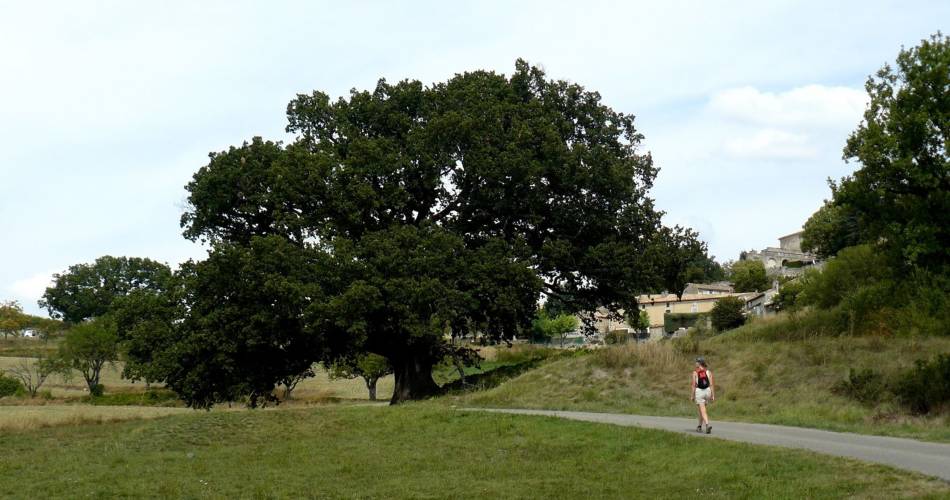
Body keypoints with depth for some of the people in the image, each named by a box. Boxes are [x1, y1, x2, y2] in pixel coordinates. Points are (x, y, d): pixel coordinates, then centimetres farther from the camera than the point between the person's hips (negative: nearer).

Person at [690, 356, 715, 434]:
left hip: (699, 391, -4)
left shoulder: (695, 372, -5)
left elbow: (693, 385, -7)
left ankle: (707, 425, -28)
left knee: (702, 411, -6)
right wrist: (713, 395, 1)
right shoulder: (708, 372, 3)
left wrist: (692, 395, -1)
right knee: (702, 409, 22)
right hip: (707, 391, 4)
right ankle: (699, 426, 32)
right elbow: (711, 384, -2)